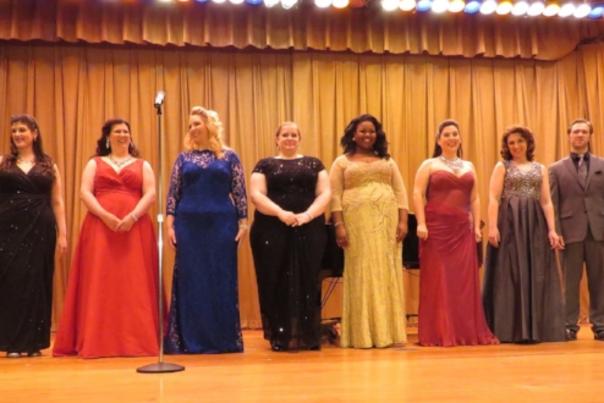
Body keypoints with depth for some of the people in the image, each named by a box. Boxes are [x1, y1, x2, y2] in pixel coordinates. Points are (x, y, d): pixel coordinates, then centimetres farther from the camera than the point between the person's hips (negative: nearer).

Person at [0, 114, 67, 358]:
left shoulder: (49, 166, 9)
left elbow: (57, 202, 7)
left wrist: (62, 234, 2)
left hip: (40, 230, 0)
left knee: (36, 282, 2)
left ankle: (33, 342, 10)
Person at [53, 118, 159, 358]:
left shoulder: (142, 165, 17)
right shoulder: (95, 163, 18)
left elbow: (150, 194, 3)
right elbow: (85, 192, 3)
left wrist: (132, 217, -14)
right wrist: (105, 216, -13)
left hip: (135, 228, 0)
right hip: (100, 227, 0)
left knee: (135, 284, -5)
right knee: (100, 283, -5)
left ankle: (138, 340, -4)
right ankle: (98, 341, -4)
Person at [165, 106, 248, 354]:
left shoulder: (229, 157, 4)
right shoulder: (183, 158, 8)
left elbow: (240, 192, 3)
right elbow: (173, 193, 6)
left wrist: (243, 222, -4)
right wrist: (169, 224, -2)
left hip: (221, 224, -1)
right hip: (189, 225, 1)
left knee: (222, 278, 3)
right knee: (190, 279, 3)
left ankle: (223, 338, 11)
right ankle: (191, 339, 11)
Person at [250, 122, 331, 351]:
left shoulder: (313, 164, 13)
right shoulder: (265, 165, 9)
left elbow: (325, 193, 3)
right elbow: (256, 194, -3)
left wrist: (308, 214, -14)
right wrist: (281, 213, -17)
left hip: (309, 231, 1)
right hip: (273, 231, -1)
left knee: (307, 281, 2)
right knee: (276, 282, -1)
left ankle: (309, 336, 9)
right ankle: (280, 336, 7)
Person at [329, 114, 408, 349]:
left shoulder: (387, 160, 16)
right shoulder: (342, 162, 8)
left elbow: (400, 192, 10)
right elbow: (335, 197, 1)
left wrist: (403, 221, -1)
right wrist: (339, 225, -10)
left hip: (386, 222, 3)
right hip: (358, 222, -2)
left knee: (386, 274, 2)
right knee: (361, 275, -3)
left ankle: (388, 332, 8)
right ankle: (362, 334, 2)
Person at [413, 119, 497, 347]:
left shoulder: (469, 166, 18)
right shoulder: (429, 165, 5)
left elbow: (475, 199, 15)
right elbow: (417, 194, -4)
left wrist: (477, 226, 6)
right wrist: (421, 223, -14)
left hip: (462, 229, 4)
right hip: (436, 227, -4)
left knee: (465, 280, 2)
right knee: (437, 279, -2)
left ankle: (467, 332, 10)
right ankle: (438, 334, 3)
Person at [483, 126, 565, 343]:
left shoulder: (540, 169, 16)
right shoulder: (502, 166, 6)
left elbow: (546, 202, 10)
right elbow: (493, 199, -4)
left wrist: (552, 229, -1)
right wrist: (493, 227, -16)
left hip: (535, 225, 3)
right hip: (509, 224, -3)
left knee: (536, 275, 2)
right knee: (509, 274, -4)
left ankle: (535, 328, 9)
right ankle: (510, 329, -1)